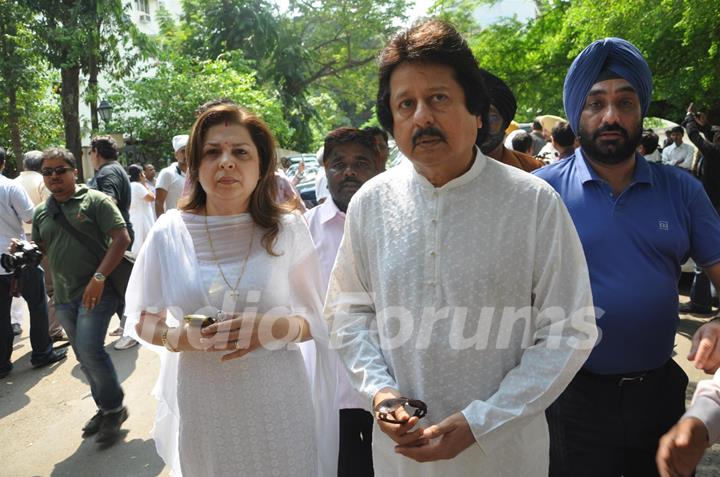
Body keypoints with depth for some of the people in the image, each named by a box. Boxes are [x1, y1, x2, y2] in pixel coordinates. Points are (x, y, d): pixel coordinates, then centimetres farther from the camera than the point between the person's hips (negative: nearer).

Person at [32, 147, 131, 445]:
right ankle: (106, 408, 30)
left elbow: (121, 238, -14)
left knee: (90, 350, -14)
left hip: (97, 291, -6)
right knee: (84, 357, 13)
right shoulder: (41, 212, 12)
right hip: (63, 297, 6)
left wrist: (98, 278, -20)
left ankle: (114, 408, 7)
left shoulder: (95, 200, -6)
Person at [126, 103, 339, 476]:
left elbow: (317, 318, 0)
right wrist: (182, 337, -15)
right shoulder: (169, 232, -4)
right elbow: (143, 320, 5)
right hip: (202, 407, 1)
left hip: (276, 404, 0)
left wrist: (275, 329, -20)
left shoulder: (288, 230, -6)